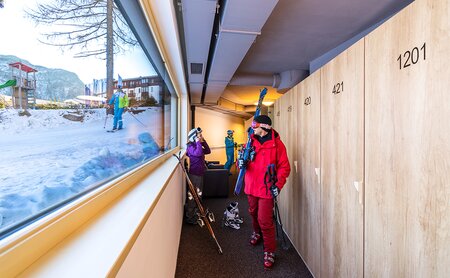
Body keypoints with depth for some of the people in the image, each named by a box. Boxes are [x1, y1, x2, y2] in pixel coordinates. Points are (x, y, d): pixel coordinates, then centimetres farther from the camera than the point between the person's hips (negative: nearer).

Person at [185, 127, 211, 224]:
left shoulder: (198, 145, 11)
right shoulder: (191, 146, -16)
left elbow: (208, 151, 14)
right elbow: (198, 153, -34)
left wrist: (204, 141, 6)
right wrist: (198, 142, -25)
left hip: (199, 173, 10)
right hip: (194, 174, -10)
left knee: (198, 194, 20)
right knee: (192, 195, -1)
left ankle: (194, 213, 35)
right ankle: (189, 217, 11)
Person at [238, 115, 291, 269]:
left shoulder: (277, 144, -10)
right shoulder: (251, 142, 5)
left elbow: (284, 167, -11)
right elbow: (244, 159, 12)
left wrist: (278, 185, -22)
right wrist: (241, 162, -12)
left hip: (266, 188, -5)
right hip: (251, 186, 6)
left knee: (265, 221, -4)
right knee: (253, 213, 24)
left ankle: (270, 252, 18)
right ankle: (257, 233, 52)